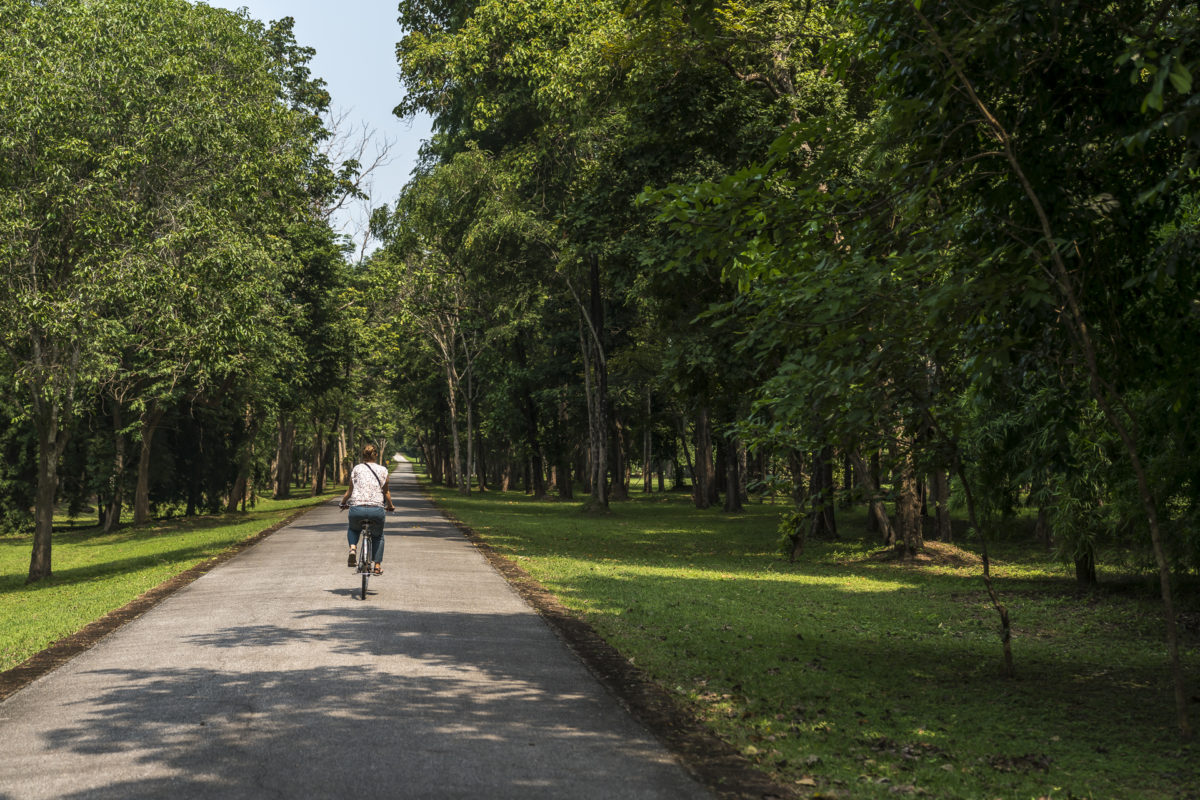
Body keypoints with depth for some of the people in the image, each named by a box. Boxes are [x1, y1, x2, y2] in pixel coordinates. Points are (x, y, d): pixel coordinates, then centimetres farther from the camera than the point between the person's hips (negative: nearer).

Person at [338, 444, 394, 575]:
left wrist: (343, 503, 30)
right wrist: (390, 506, 31)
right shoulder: (383, 470, 10)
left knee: (353, 529, 33)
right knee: (378, 536, 27)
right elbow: (386, 492, 14)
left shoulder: (356, 468, 10)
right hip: (376, 509, 0)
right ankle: (377, 565, 18)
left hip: (357, 509, 0)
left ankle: (353, 548, 5)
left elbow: (350, 490, 12)